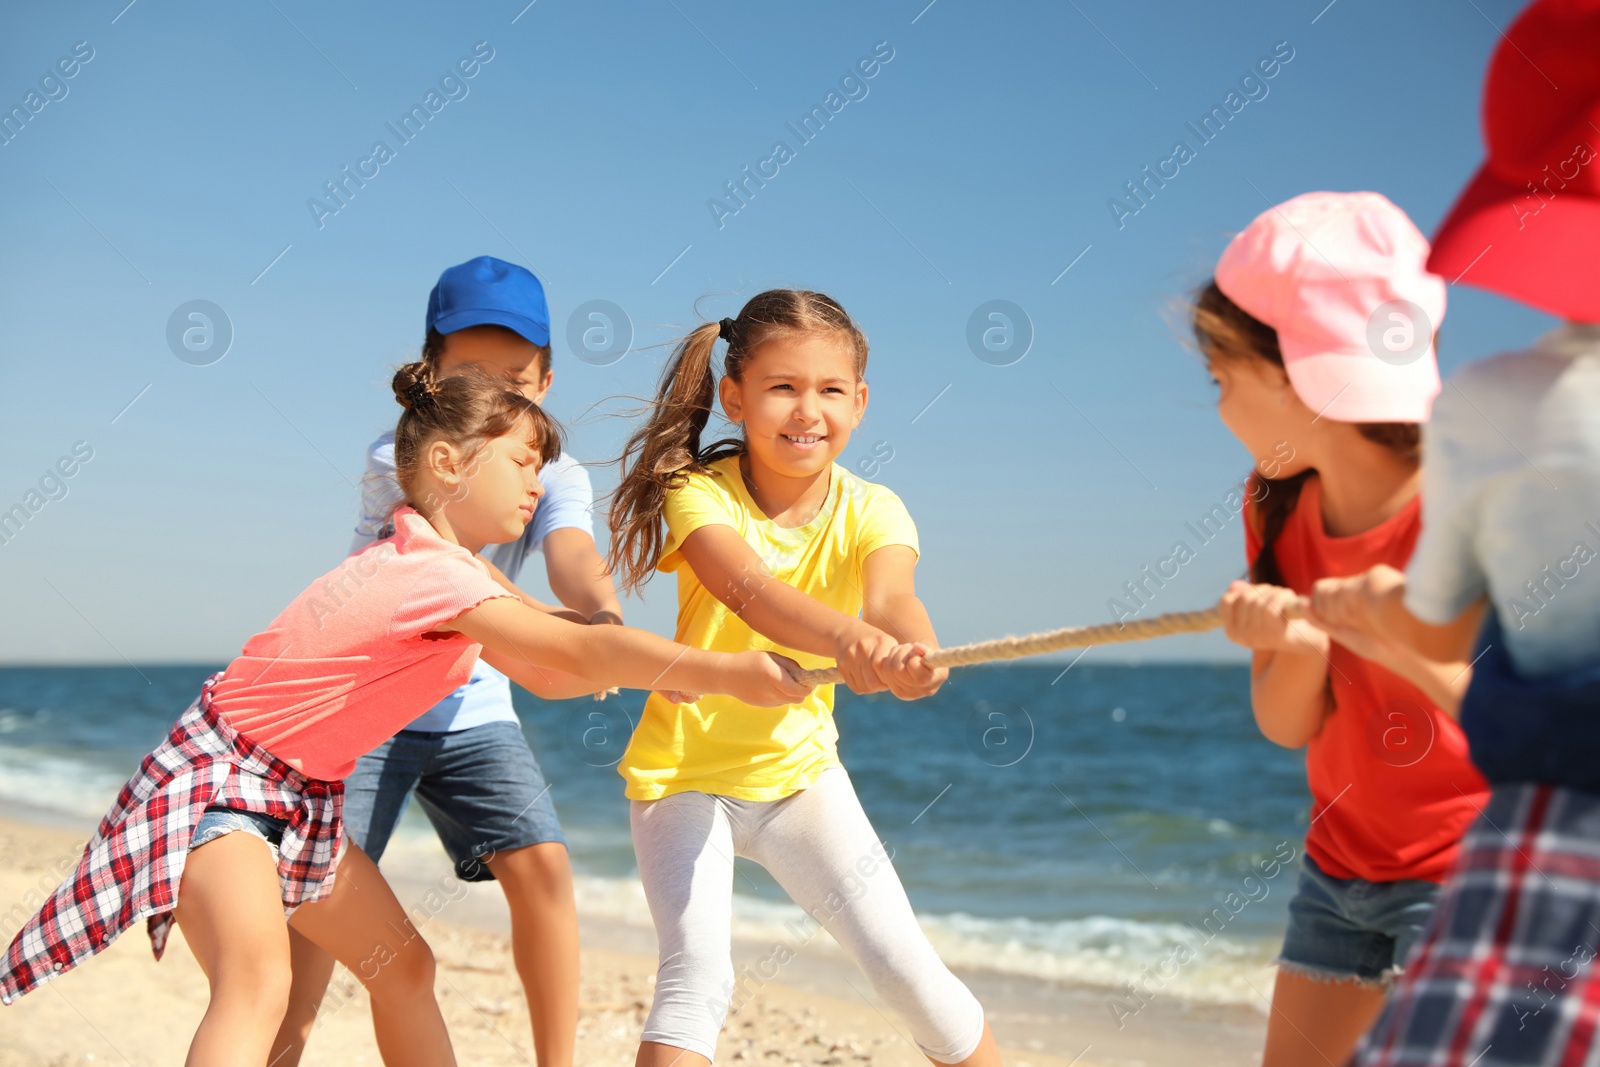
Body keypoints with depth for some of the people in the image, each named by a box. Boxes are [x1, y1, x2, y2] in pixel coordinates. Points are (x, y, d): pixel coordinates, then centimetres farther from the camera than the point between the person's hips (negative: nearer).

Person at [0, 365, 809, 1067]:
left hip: (300, 792, 11)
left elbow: (545, 674, 9)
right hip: (218, 775, -11)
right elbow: (579, 652, -33)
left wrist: (669, 668, -3)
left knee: (402, 965, 18)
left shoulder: (444, 562, 6)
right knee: (260, 982, -33)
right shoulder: (434, 574, -26)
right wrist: (729, 672, -34)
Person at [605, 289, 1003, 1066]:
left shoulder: (870, 511, -11)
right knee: (697, 973, -20)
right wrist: (848, 639, -60)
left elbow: (889, 597, -33)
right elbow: (748, 590, -40)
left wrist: (916, 651, -57)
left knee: (907, 966, -1)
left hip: (799, 770, 3)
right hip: (684, 771, -2)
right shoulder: (700, 493, -19)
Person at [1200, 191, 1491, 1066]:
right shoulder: (1277, 504, -2)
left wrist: (1412, 648, -38)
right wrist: (1296, 647, -24)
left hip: (1473, 868, -6)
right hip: (1342, 859, 6)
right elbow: (1286, 727, -2)